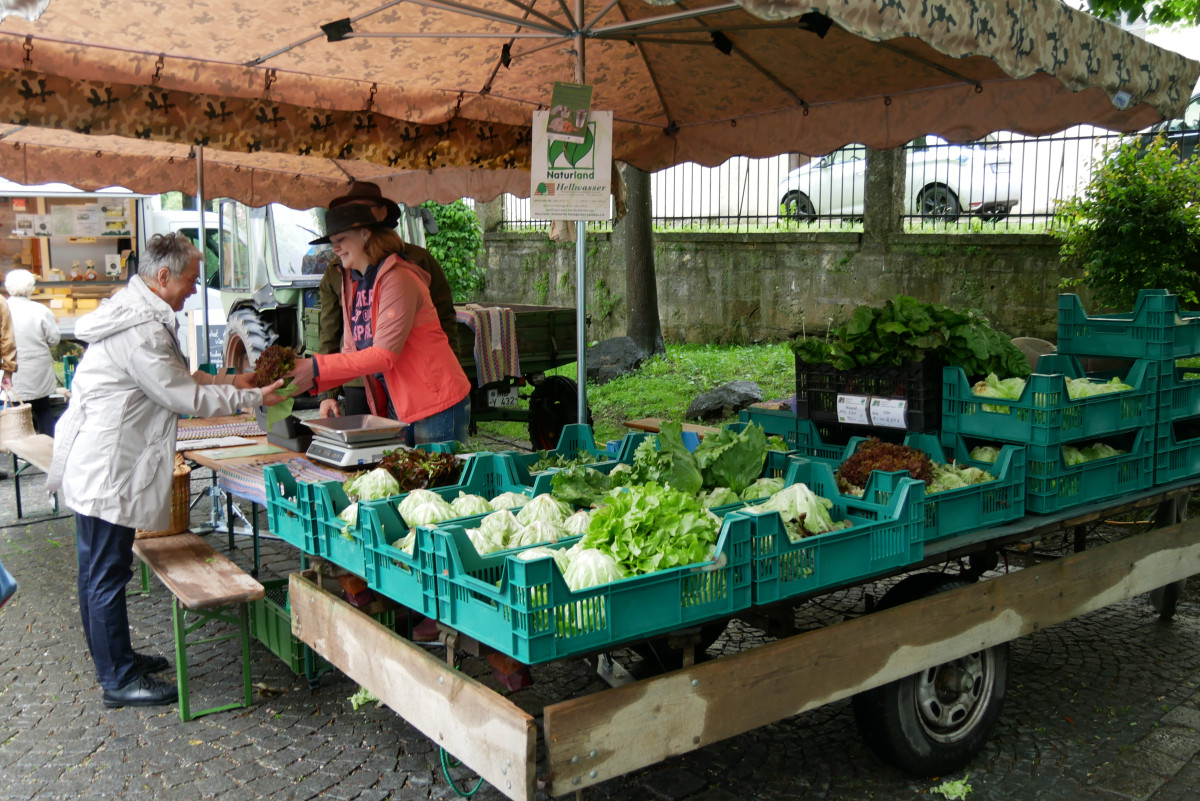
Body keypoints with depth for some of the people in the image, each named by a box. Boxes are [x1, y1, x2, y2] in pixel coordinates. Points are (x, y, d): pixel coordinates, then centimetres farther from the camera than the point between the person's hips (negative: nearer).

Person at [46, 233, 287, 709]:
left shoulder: (135, 312, 12)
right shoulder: (141, 328, -22)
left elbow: (173, 377, 21)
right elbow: (185, 397, -20)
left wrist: (226, 382, 15)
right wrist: (253, 398, -11)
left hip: (94, 467, 11)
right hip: (106, 470, -11)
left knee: (99, 572, 19)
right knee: (106, 575, 0)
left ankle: (114, 659, 33)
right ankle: (119, 680, 10)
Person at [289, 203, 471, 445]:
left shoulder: (397, 279, -16)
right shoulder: (352, 284, 11)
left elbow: (384, 356, -22)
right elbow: (351, 354, 9)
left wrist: (317, 367, -23)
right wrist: (313, 381, -8)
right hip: (396, 408, 8)